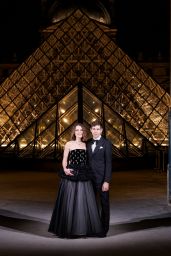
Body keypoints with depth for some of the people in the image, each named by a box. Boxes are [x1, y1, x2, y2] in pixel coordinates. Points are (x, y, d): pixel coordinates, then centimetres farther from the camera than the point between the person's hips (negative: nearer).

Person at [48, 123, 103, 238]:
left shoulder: (86, 145, 12)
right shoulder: (69, 144, 4)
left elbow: (87, 161, 11)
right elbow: (64, 160, 3)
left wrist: (89, 174, 0)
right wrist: (65, 169, -16)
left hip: (84, 176, 3)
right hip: (71, 176, -3)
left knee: (85, 201, 2)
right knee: (69, 202, 0)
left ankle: (84, 228, 14)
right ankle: (69, 229, 13)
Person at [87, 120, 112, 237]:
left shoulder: (106, 143, -5)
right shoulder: (88, 144, 11)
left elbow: (109, 163, -10)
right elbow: (87, 161, 12)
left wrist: (107, 181, -15)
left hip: (102, 178, -5)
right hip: (90, 178, 5)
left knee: (104, 204, 6)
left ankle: (104, 229, 18)